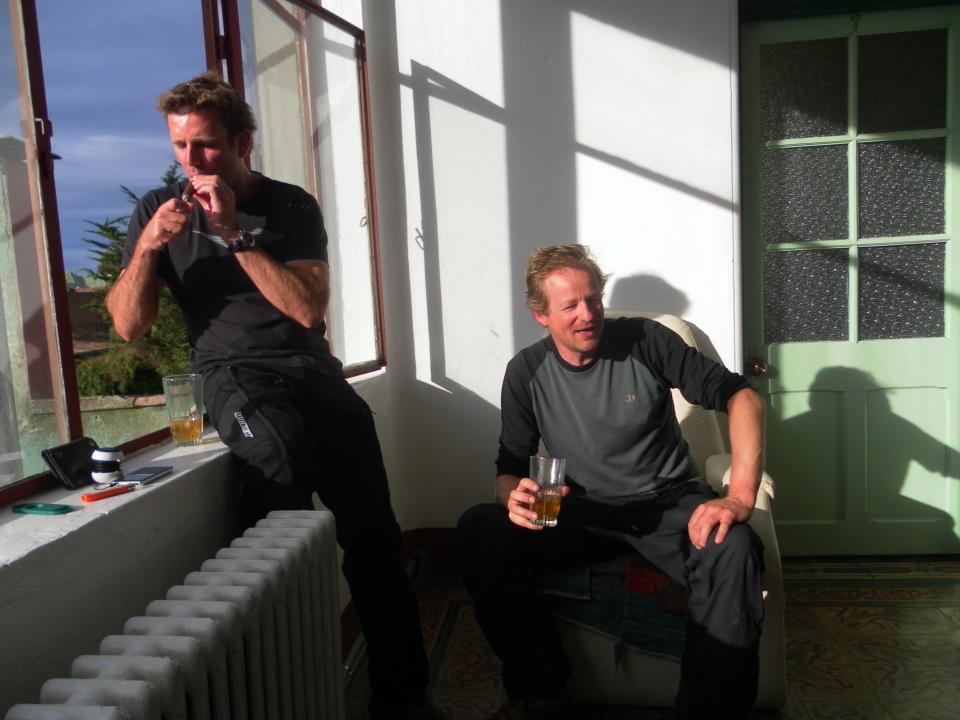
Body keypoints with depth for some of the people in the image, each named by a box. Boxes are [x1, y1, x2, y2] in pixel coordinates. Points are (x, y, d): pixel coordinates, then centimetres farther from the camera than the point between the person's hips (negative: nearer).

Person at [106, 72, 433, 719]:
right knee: (283, 445, -36)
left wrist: (235, 234, -10)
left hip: (314, 374, 2)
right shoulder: (159, 209, 12)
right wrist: (148, 246, -9)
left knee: (374, 538, -12)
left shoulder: (292, 206, 9)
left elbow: (308, 308, -5)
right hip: (235, 376, -1)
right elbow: (128, 326, 7)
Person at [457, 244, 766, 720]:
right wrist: (514, 496, -24)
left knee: (733, 549, -35)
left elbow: (741, 398, -10)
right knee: (478, 531, -22)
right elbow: (510, 466, 3)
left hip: (668, 505, -1)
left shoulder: (645, 341, -8)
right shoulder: (526, 372, -1)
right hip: (584, 514, 2)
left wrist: (740, 497, -25)